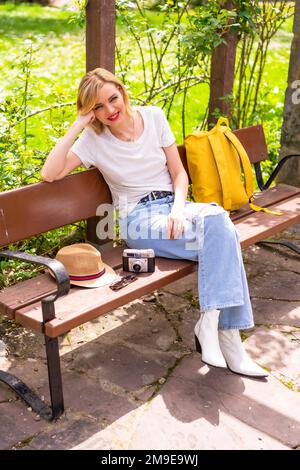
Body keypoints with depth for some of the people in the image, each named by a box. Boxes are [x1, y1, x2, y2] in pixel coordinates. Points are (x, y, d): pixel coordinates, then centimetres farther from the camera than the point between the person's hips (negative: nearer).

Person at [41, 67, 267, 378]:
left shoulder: (153, 117, 7)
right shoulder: (93, 139, 1)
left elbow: (179, 172, 8)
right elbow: (49, 174, -12)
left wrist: (178, 208, -11)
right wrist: (76, 127, -13)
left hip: (174, 205, 4)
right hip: (139, 220, -4)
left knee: (219, 220, -32)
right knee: (219, 231, -30)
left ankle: (210, 323, -24)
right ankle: (225, 337, -24)